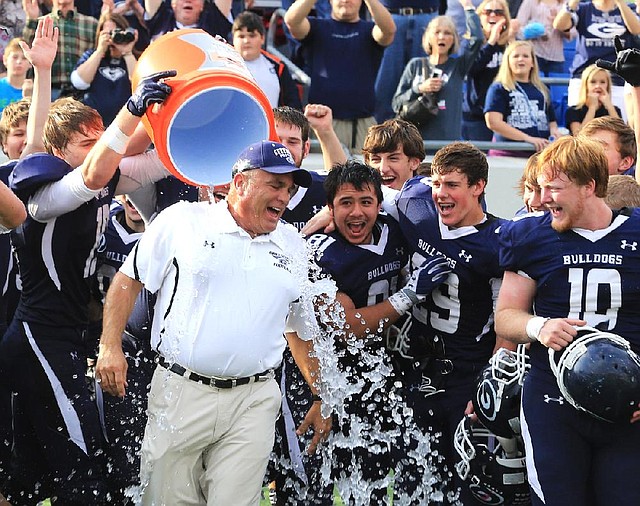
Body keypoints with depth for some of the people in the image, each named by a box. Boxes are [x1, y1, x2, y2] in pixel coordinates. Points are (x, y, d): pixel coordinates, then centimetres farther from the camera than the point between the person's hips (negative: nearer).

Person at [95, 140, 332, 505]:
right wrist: (111, 347, -5)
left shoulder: (293, 246, 12)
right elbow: (129, 281, 5)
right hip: (181, 392, -2)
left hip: (254, 401, 2)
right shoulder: (183, 221, 1)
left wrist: (322, 398, 16)